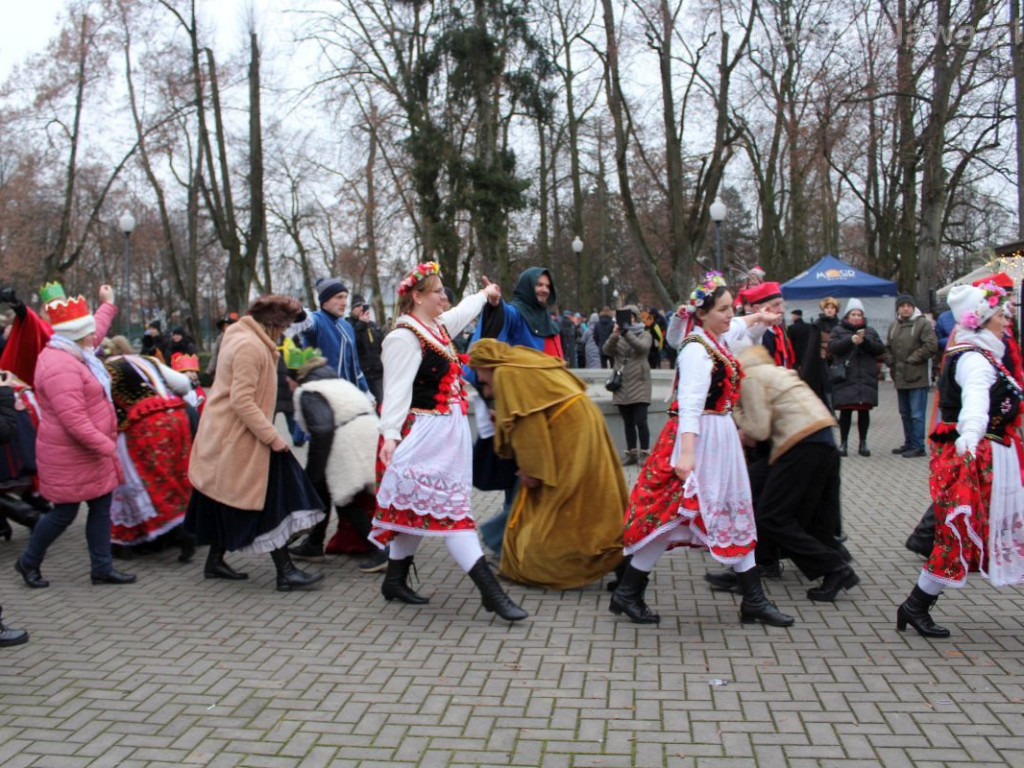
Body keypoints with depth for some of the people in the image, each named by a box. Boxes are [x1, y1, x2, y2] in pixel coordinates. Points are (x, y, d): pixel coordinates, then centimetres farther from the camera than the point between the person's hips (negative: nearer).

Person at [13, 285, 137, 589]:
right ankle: (28, 562, 26)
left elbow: (93, 331, 32)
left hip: (91, 451, 10)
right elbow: (74, 420, -30)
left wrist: (108, 305, 42)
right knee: (65, 513, 3)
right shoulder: (60, 368, -25)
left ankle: (102, 568, 17)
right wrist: (107, 446, -26)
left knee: (101, 507, 10)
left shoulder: (71, 352, 8)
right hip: (70, 456, -10)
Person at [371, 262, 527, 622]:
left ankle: (395, 580, 26)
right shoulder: (404, 337, -15)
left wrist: (485, 294, 52)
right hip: (425, 434, -10)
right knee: (448, 509, -10)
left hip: (447, 434, 10)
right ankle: (491, 591, -12)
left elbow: (463, 310, 35)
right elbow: (397, 390, -22)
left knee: (420, 509, 15)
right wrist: (390, 434, -30)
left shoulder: (438, 326, 13)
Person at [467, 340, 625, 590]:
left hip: (567, 434, -10)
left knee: (558, 508, -2)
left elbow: (522, 422, -17)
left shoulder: (506, 374, -11)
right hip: (582, 423, 10)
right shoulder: (525, 361, 17)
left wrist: (530, 469, -13)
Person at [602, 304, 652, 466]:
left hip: (639, 384, -3)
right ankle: (631, 453, 14)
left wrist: (626, 333, -27)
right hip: (621, 385, 3)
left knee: (640, 421, -10)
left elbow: (643, 347, -16)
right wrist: (614, 335, -22)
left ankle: (644, 453, -2)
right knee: (628, 422, 7)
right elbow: (607, 350, -5)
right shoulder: (618, 336, 14)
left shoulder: (644, 334, 7)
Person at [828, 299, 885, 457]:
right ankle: (843, 442, 9)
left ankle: (863, 443, 15)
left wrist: (865, 341, -11)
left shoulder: (870, 331, 15)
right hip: (845, 378, -2)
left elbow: (880, 349, 4)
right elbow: (832, 347, -9)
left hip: (866, 379, 2)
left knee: (864, 411, 4)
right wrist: (851, 340, -18)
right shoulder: (838, 330, 8)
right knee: (845, 411, -1)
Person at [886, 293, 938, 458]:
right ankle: (909, 443, 26)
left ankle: (918, 447, -1)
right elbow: (888, 347, 21)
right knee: (905, 413, 15)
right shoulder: (894, 326, 15)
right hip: (900, 378, 7)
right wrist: (891, 362, 5)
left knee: (917, 414, -6)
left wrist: (912, 359, -13)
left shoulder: (923, 324, -7)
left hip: (917, 378, -7)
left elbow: (931, 345, -15)